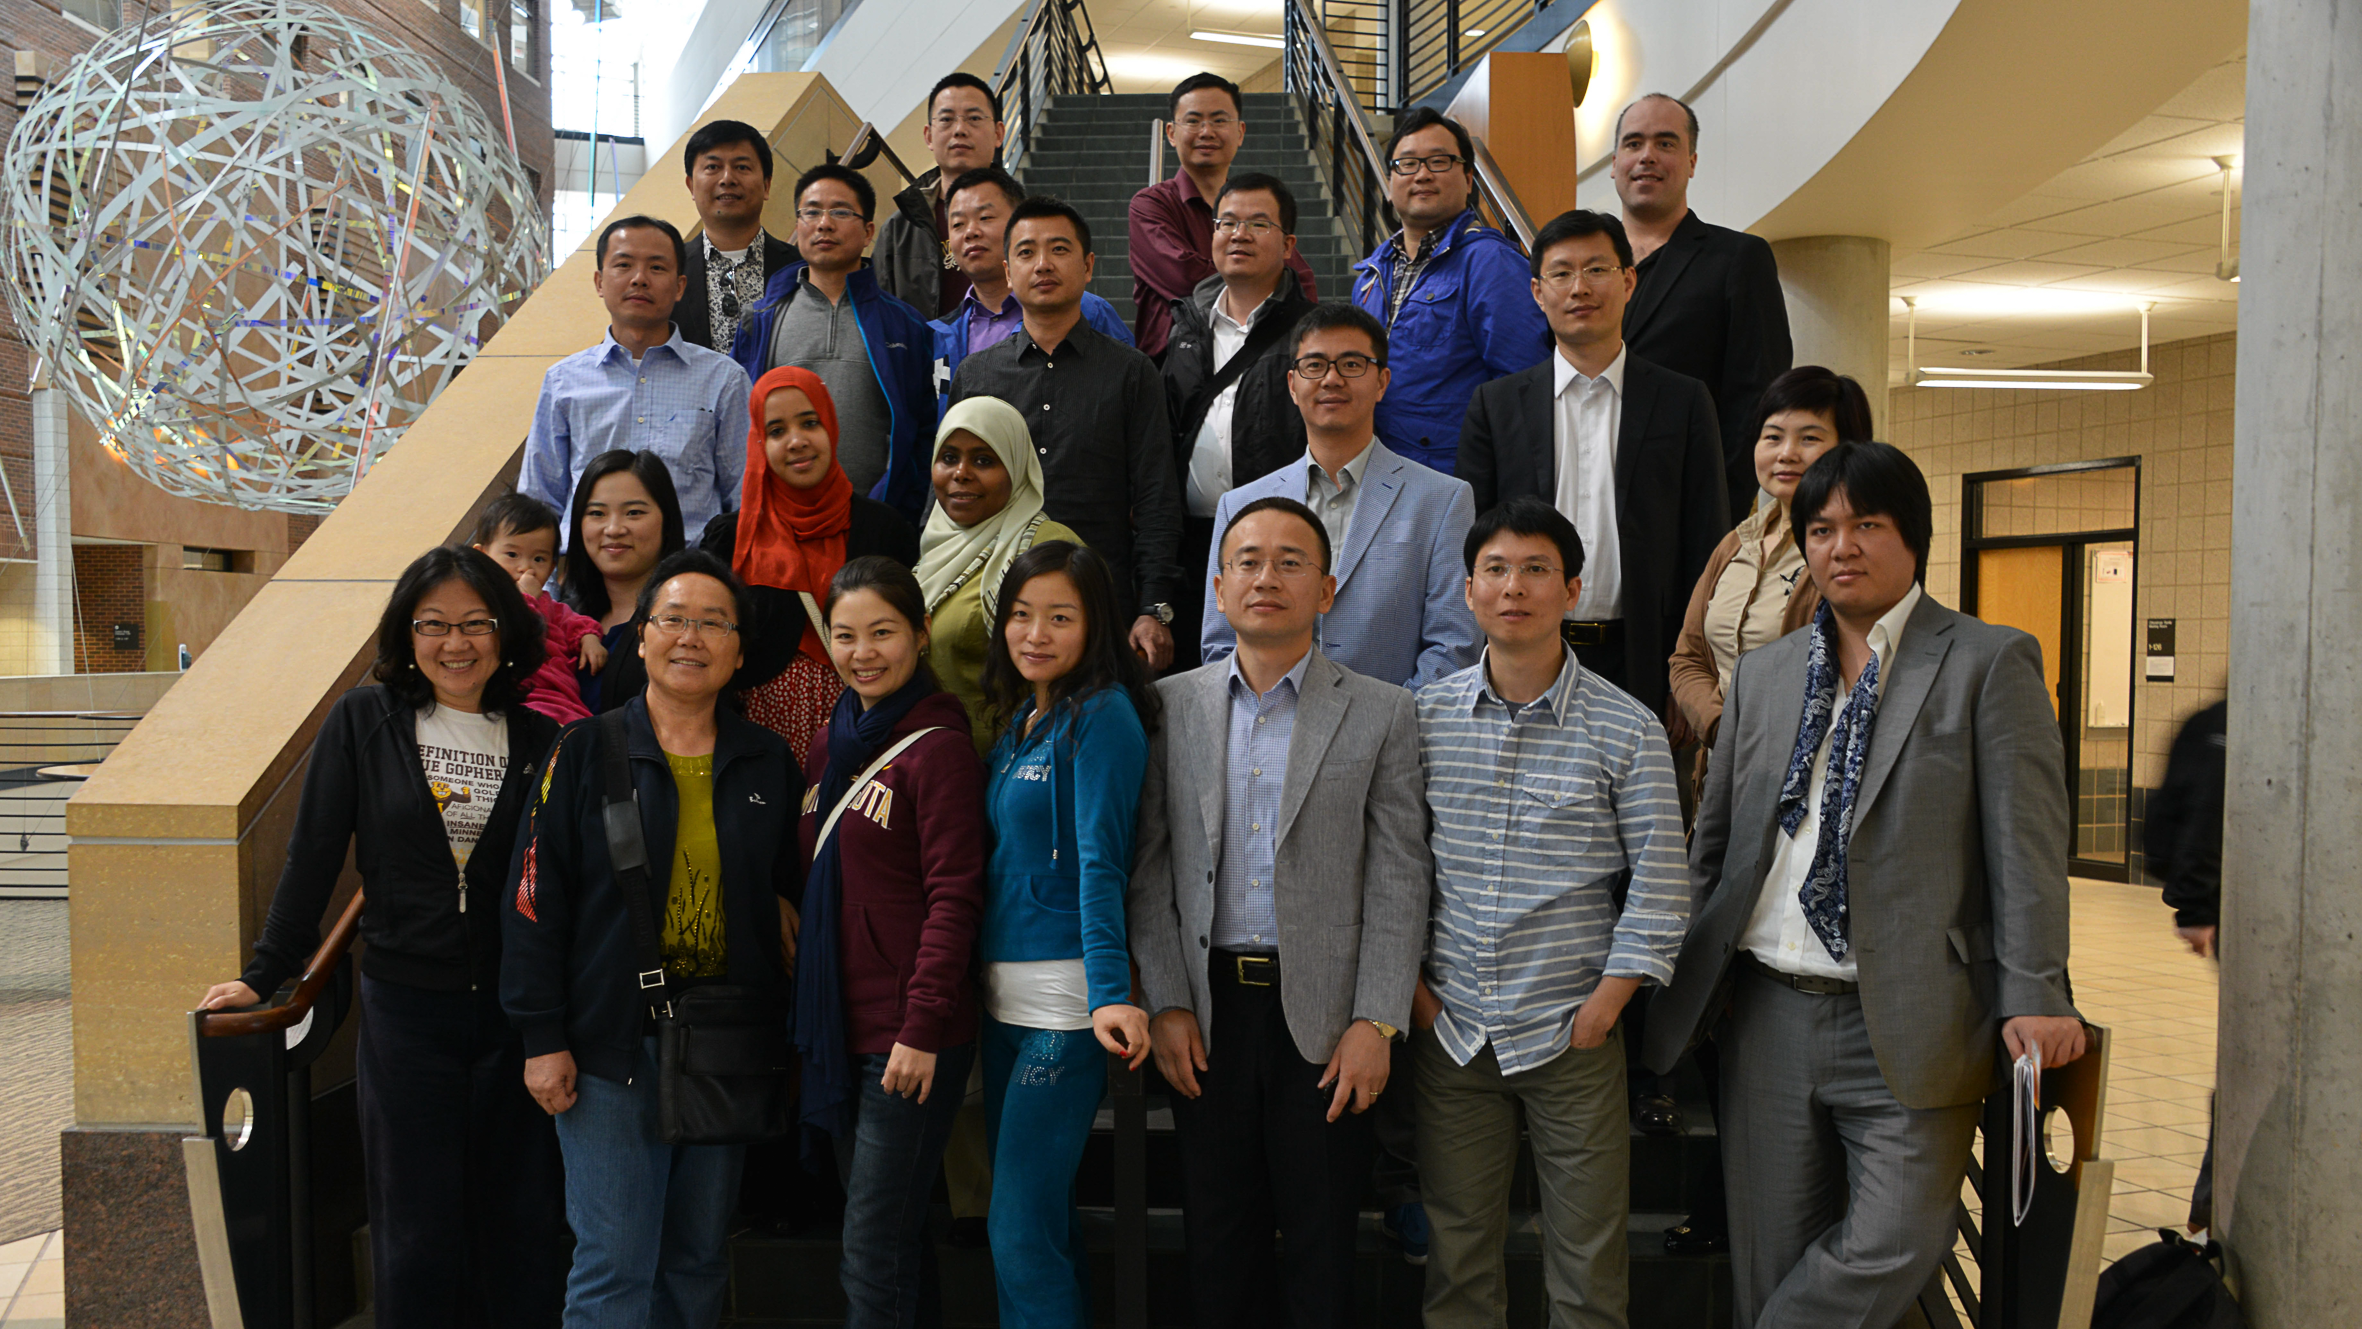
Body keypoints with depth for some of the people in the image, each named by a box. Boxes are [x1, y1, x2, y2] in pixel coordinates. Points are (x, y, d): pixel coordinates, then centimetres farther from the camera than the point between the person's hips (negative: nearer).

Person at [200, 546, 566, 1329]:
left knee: (522, 1221, 7)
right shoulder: (364, 722, 1)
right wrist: (265, 975, 2)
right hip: (403, 1007, -1)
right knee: (416, 1226, 6)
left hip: (513, 1008, 1)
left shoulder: (540, 741, 3)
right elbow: (314, 855, 3)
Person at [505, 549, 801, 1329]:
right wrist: (542, 1039, -8)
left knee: (700, 1258, 13)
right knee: (614, 1266, -1)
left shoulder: (768, 763, 6)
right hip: (612, 1046, -3)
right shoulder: (586, 752, -2)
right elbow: (534, 897, -4)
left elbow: (788, 897, 10)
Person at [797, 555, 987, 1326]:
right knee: (892, 1234, 16)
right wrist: (808, 1014, 12)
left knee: (876, 1246, -4)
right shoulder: (830, 748, 13)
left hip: (911, 1037, -8)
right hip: (839, 1025, 8)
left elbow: (954, 897, -15)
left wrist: (923, 1027, -18)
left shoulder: (937, 747, -11)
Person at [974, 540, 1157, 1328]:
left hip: (1065, 995, -8)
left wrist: (1110, 992, -27)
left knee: (1022, 1232, -6)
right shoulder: (1020, 719, 14)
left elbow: (1100, 862, -19)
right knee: (1039, 1214, 16)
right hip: (1003, 992, 8)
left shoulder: (1102, 716, -10)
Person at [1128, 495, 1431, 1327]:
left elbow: (1399, 880, -3)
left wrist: (1376, 1023, -9)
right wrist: (1165, 1005, -3)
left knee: (1322, 1242, 7)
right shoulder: (1169, 706, 5)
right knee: (1218, 1236, 11)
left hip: (1323, 1013, -1)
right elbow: (1149, 868, 4)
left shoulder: (1382, 714, 0)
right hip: (1206, 1009, 2)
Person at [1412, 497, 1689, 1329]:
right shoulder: (1427, 716, 2)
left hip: (1572, 1034, -1)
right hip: (1451, 1027, 2)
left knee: (1587, 1260, 7)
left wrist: (1604, 1005, -7)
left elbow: (1661, 885, -4)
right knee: (1457, 1253, 11)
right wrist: (1409, 984, 2)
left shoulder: (1627, 730, -4)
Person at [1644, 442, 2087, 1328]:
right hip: (1768, 1014, 4)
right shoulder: (1762, 673, 14)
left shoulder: (1990, 664, 1)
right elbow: (1713, 837, 17)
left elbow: (2026, 841, -5)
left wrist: (2034, 995, -12)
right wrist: (1689, 972, 10)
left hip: (1904, 1028, -4)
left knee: (1894, 1246, -11)